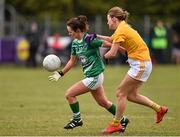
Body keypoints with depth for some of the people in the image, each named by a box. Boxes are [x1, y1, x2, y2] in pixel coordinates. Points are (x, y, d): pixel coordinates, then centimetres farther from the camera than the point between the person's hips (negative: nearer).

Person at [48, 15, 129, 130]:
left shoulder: (90, 39, -20)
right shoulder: (75, 43, 5)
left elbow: (109, 44, -15)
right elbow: (72, 61, 17)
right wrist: (61, 73, 15)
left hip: (94, 76, -9)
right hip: (90, 76, 9)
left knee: (70, 94, -6)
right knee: (103, 102, 17)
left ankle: (77, 119, 10)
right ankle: (123, 120, 30)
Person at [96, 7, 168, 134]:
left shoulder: (121, 30, -15)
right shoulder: (124, 27, 13)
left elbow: (112, 53, -19)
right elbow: (111, 39, 31)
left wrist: (104, 55, 1)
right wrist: (97, 36, 20)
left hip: (140, 65, -9)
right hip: (143, 63, 9)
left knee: (121, 93, -2)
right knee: (131, 95, 15)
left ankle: (116, 124, 4)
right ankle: (159, 109, 19)